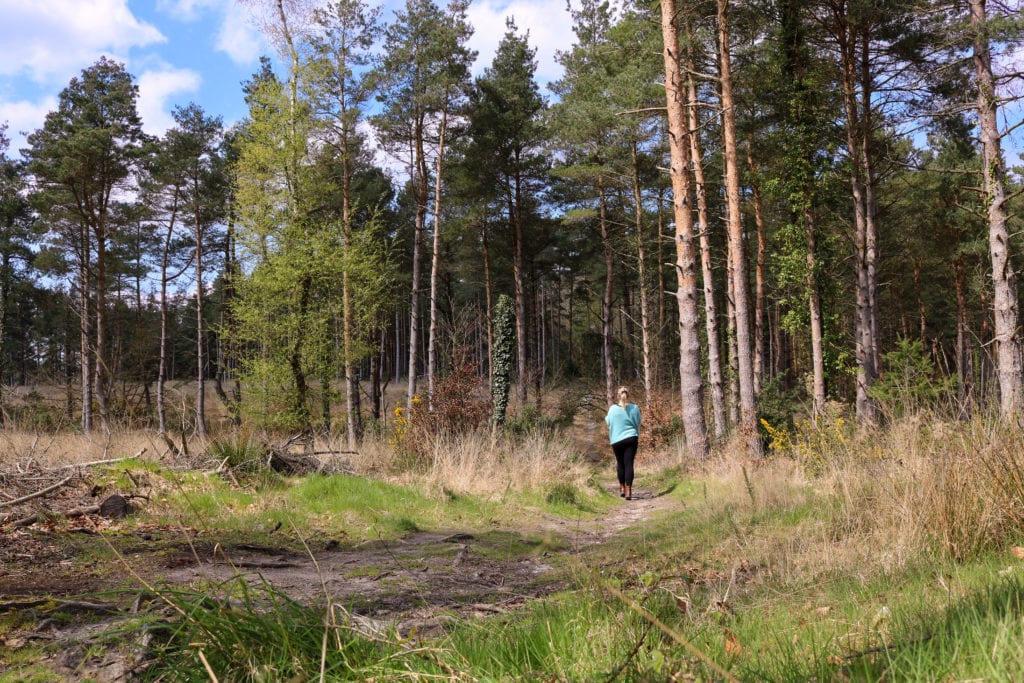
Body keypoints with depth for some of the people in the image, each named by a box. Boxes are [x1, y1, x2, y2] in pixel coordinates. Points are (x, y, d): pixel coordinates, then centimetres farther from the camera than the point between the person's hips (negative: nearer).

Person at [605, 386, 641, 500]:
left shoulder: (613, 408, -6)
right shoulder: (634, 408, -2)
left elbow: (609, 423, 6)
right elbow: (638, 424, 8)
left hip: (617, 440, 0)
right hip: (631, 439, 0)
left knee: (620, 464, 15)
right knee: (629, 464, -1)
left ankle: (622, 488, 23)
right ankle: (628, 491, -8)